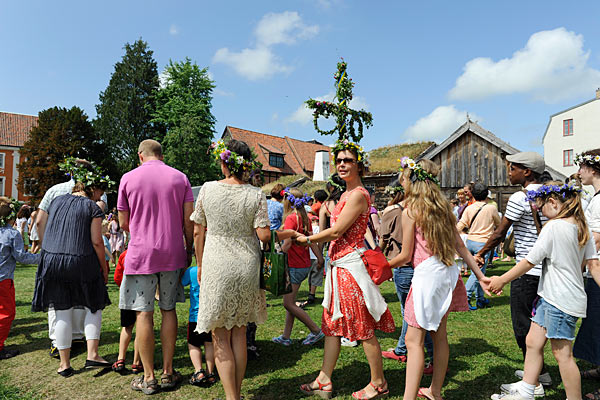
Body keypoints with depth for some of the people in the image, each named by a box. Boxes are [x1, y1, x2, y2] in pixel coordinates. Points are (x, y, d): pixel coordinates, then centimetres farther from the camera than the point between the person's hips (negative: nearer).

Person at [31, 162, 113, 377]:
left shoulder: (56, 202, 11)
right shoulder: (92, 208, -6)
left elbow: (48, 232, 16)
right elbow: (96, 242, -9)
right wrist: (104, 267, 0)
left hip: (52, 260, 5)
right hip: (82, 263, -4)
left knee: (62, 313, 11)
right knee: (94, 307, 13)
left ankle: (65, 364, 18)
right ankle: (92, 354, 6)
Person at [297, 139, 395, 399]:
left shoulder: (358, 195, -15)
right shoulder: (345, 194, 16)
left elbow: (336, 231, -16)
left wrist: (308, 239, -4)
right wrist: (315, 238, 11)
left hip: (351, 265, -10)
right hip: (339, 265, 10)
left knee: (363, 328, 2)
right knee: (333, 324, 14)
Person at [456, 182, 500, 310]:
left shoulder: (469, 208, 1)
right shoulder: (491, 208, -6)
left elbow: (460, 227, -4)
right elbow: (499, 225, 10)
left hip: (470, 241, 5)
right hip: (483, 243, -5)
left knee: (480, 271, 17)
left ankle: (480, 299, 25)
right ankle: (465, 298, -12)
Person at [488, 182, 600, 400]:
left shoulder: (554, 227, -19)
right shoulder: (582, 226, 7)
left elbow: (529, 261, -15)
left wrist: (502, 280, -5)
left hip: (562, 301, -10)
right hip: (550, 296, 10)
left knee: (562, 353, 2)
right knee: (533, 342, 15)